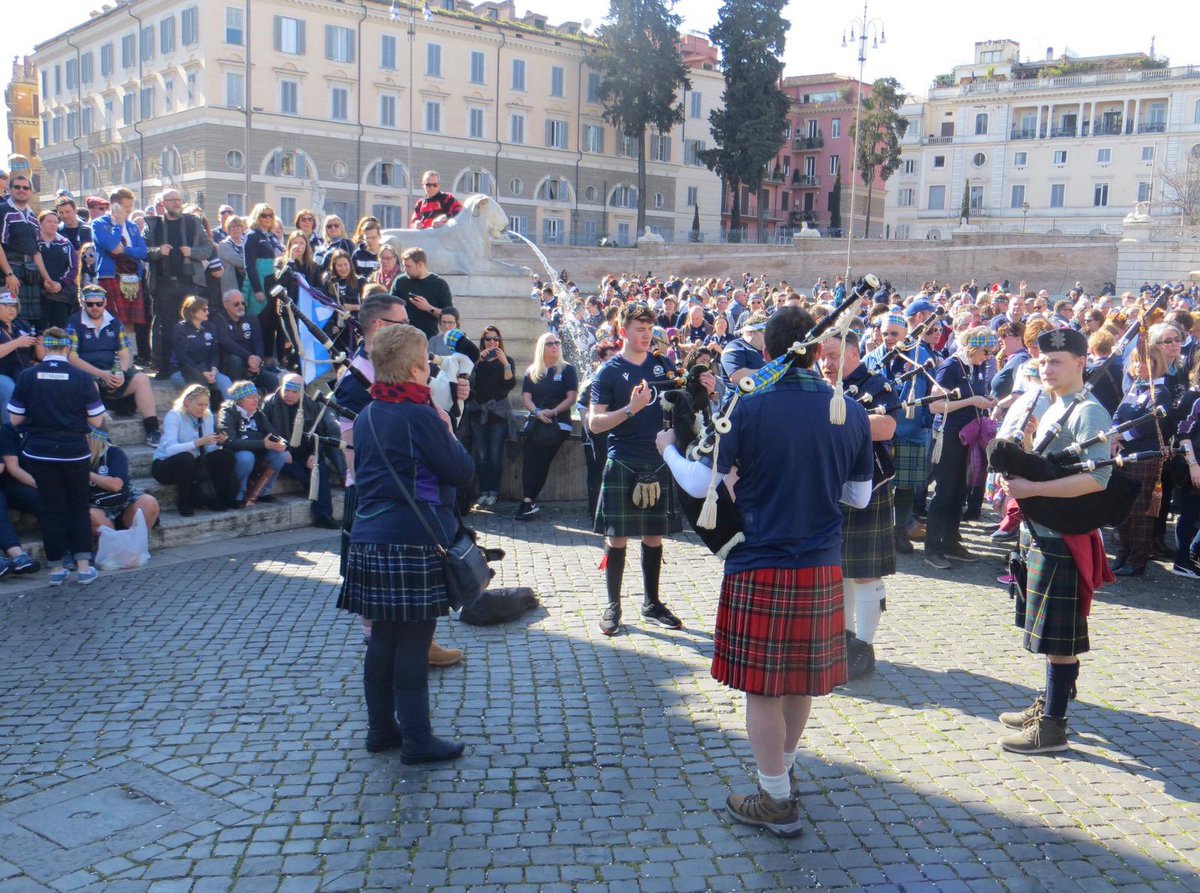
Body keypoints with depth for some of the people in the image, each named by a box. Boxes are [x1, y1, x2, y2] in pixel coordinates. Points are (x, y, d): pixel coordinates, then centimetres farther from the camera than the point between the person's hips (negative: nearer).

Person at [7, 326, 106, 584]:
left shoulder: (28, 377, -6)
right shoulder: (82, 377, -9)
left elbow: (15, 418, -1)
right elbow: (96, 420, -6)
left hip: (39, 452, 1)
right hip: (74, 452, -1)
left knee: (50, 507, 11)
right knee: (78, 506, 13)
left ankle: (56, 567, 15)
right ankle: (83, 565, 7)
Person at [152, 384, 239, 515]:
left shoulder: (208, 416, -1)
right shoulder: (174, 416, -18)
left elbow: (208, 450, -2)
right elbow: (170, 449, -33)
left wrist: (218, 442, -24)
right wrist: (199, 442, -41)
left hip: (192, 464, 6)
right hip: (165, 465, -5)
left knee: (226, 456, -15)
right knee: (185, 458, -38)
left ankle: (209, 497, -3)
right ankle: (183, 503, -16)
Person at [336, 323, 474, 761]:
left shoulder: (366, 417, 10)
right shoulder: (420, 416, -14)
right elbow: (462, 471, -11)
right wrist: (447, 429, 3)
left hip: (369, 539, 8)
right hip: (415, 542, -8)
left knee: (383, 638, 15)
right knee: (413, 643, 0)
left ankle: (381, 728, 25)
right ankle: (417, 739, 8)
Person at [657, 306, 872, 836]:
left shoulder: (749, 409, -12)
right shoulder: (851, 413, -1)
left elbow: (702, 485, -7)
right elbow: (860, 497, 8)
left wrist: (668, 450, 12)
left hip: (759, 567, -4)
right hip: (822, 569, 5)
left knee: (762, 683, 7)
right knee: (801, 678, 19)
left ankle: (778, 801, 15)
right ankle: (783, 768, 39)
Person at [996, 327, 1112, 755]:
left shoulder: (1088, 413, -15)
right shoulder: (1053, 410, 14)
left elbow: (1096, 478, -26)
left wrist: (1032, 489, -26)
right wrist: (1022, 429, 6)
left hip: (1064, 539, -9)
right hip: (1040, 533, 9)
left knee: (1060, 636, -2)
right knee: (1050, 632, 18)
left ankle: (1053, 726, 5)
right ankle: (1046, 705, 29)